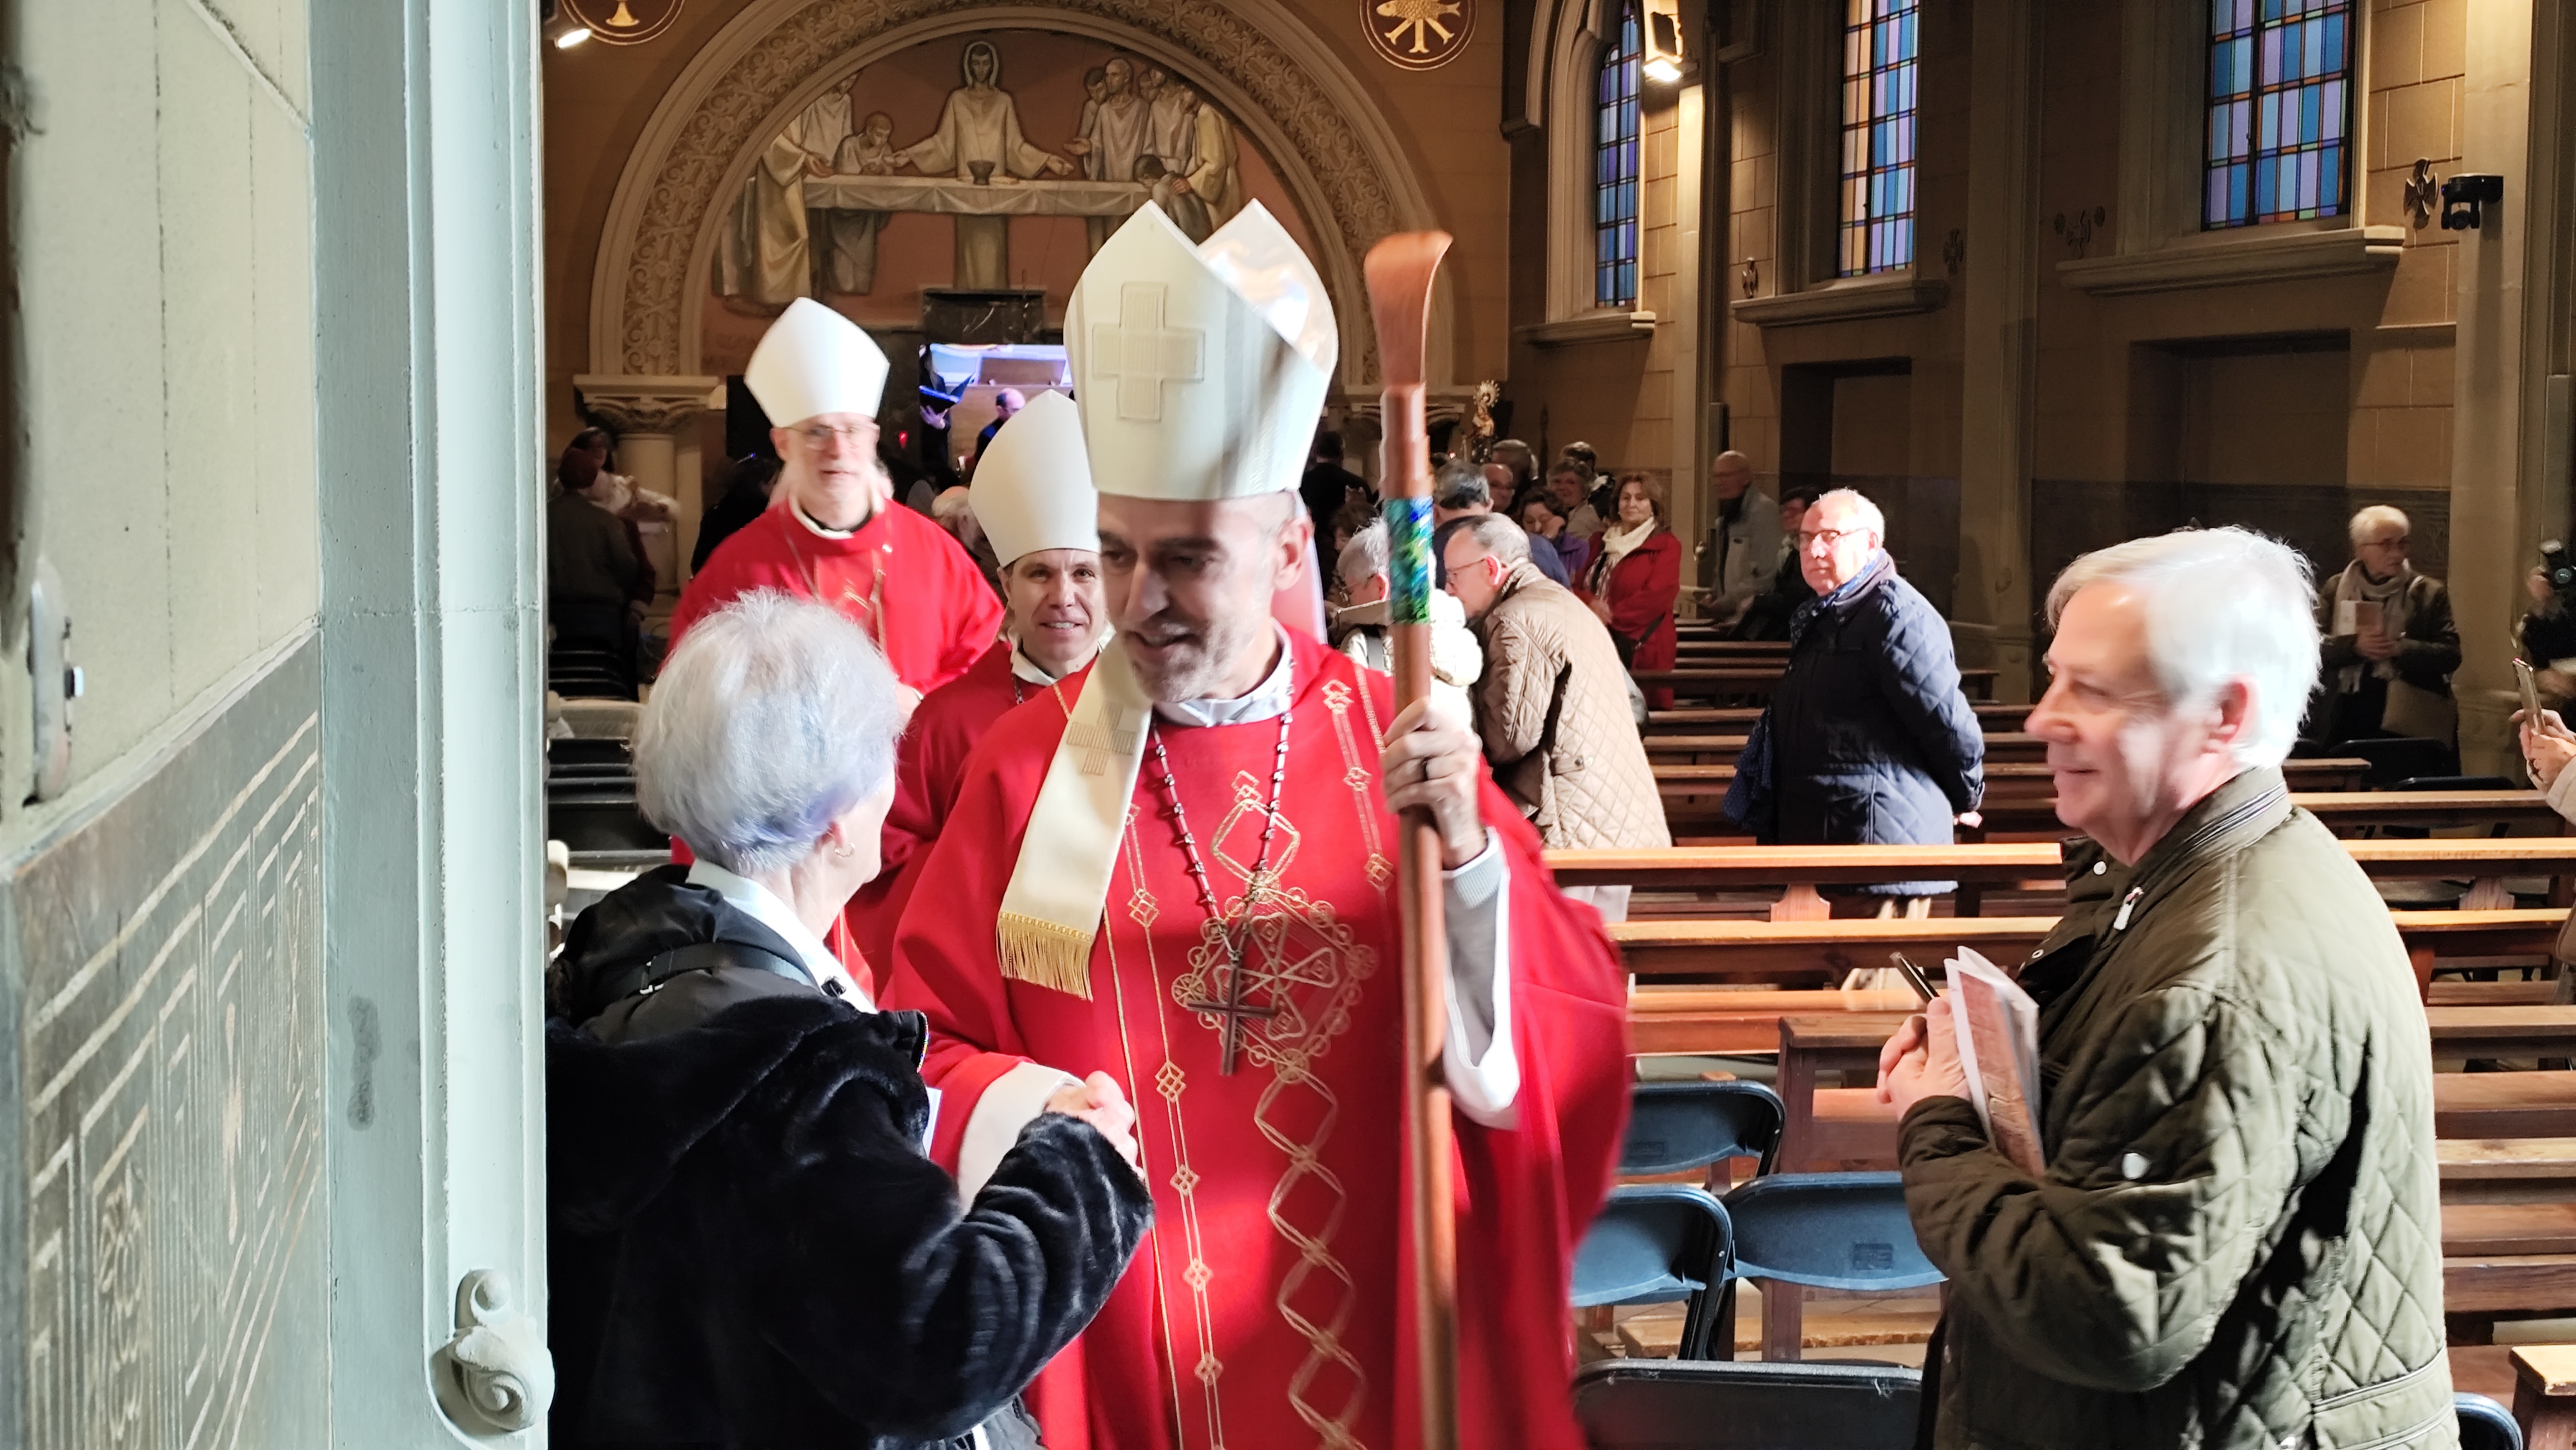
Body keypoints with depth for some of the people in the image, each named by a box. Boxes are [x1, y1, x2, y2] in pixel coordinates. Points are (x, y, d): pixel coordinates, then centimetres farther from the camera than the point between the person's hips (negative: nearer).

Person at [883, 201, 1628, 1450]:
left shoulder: (1401, 743, -2)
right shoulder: (1029, 767, -5)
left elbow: (1572, 1040, -6)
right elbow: (927, 1051, 1)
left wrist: (1468, 852, -21)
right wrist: (1022, 1108, -19)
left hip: (1384, 1341, 1)